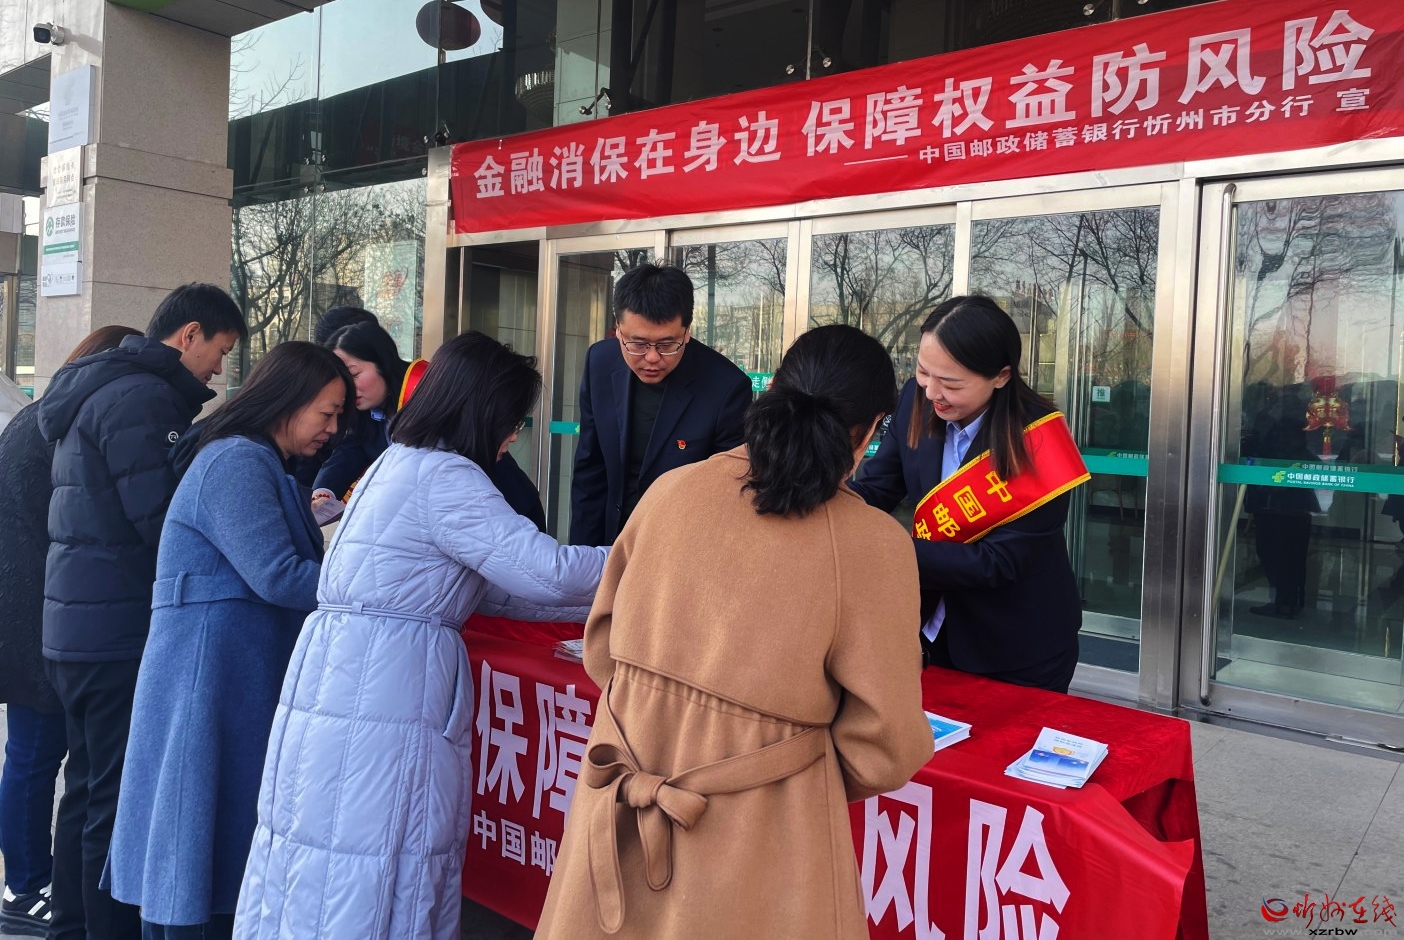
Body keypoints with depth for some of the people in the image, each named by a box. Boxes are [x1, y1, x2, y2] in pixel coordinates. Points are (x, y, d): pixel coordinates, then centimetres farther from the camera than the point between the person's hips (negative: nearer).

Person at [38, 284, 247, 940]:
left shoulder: (97, 390, 18)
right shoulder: (142, 398, -15)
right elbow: (161, 517, -20)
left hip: (76, 631, 10)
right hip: (119, 636, -10)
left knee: (87, 789, 18)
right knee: (122, 800, -2)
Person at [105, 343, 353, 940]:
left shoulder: (262, 467, 18)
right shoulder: (237, 463, -14)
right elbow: (276, 576, -20)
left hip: (242, 677, 9)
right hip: (211, 672, -9)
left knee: (229, 833, 13)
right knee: (201, 830, 0)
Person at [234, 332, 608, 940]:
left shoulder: (398, 462, 17)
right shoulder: (443, 477, -13)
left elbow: (487, 588, 18)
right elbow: (549, 569, -18)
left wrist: (600, 602, 16)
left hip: (337, 679, 10)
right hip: (384, 701, -10)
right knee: (372, 886, -1)